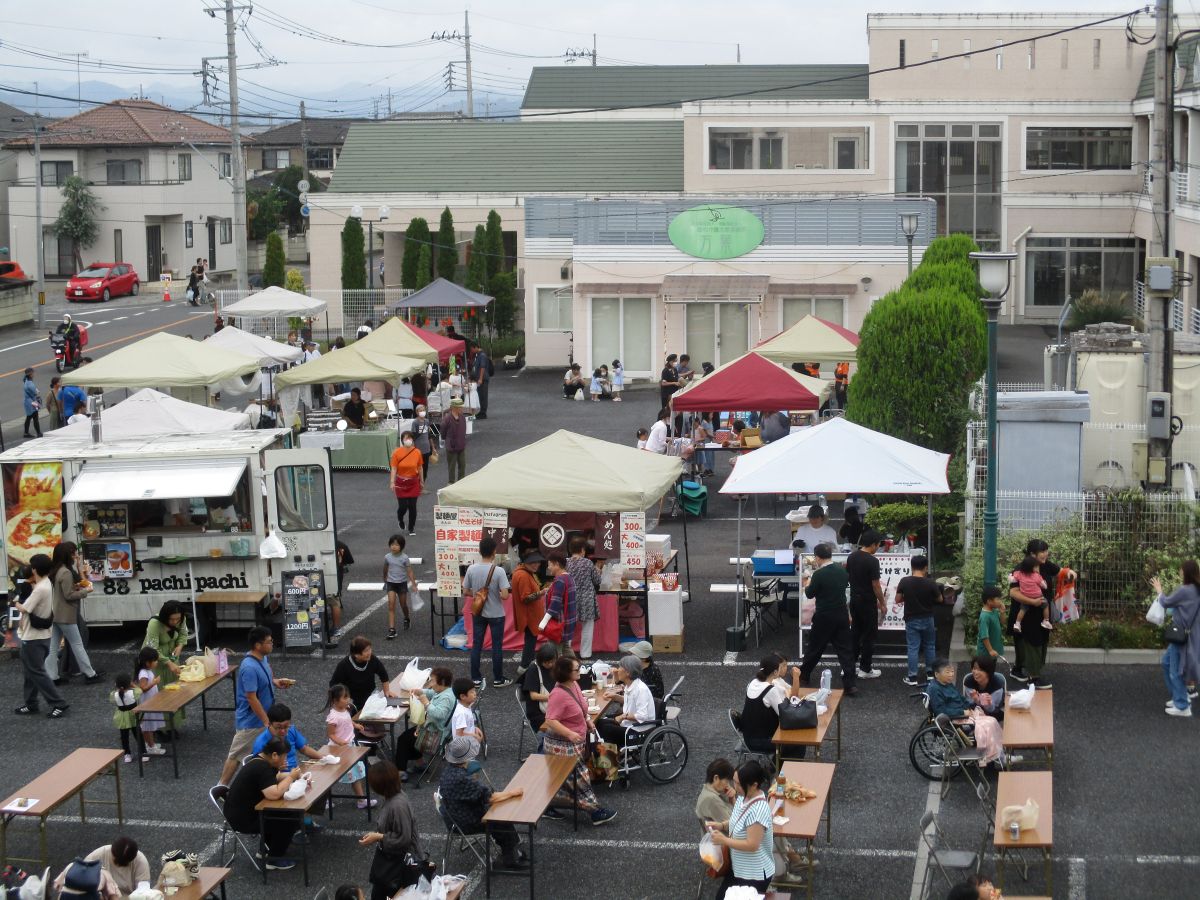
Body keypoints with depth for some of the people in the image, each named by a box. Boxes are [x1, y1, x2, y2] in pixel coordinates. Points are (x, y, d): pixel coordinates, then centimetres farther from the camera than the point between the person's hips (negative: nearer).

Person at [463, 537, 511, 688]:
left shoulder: (471, 569, -9)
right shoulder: (499, 571, -19)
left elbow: (465, 592, -1)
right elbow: (505, 596, -21)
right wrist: (497, 594, 1)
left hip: (478, 613, 3)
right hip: (496, 614, -3)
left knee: (476, 645, 12)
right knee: (497, 646, 9)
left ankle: (476, 678, 17)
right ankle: (498, 679, 17)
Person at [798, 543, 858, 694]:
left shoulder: (819, 574, -18)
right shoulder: (842, 571, 1)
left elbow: (809, 594, -7)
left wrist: (808, 583, 13)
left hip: (824, 617, -4)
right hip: (841, 616, 4)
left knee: (815, 647, 13)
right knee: (845, 649, 4)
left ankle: (803, 675, 31)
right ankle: (851, 683, -3)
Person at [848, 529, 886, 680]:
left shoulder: (851, 557, 3)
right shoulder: (872, 561, -19)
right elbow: (875, 585, -17)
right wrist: (882, 603, -6)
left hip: (854, 600, 7)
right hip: (868, 602, -7)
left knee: (855, 633, 16)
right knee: (869, 635, 4)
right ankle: (865, 669, 8)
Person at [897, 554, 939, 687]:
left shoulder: (904, 581, -12)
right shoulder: (930, 583, -13)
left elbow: (898, 600, -4)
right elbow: (939, 599, 1)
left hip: (911, 620, 0)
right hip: (927, 619, 1)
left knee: (913, 648, 3)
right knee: (929, 646, 17)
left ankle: (912, 678, 3)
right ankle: (930, 673, 27)